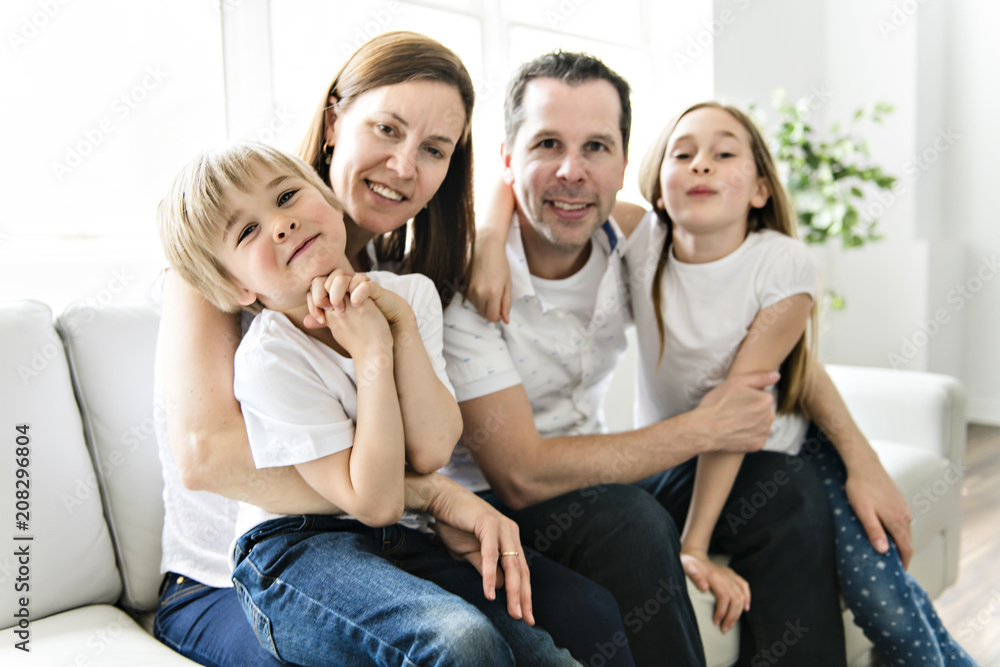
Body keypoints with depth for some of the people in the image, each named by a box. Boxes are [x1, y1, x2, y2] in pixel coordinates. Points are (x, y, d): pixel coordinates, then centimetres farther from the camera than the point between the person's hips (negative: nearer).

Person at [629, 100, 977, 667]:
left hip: (784, 444, 0)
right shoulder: (642, 240, -16)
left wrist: (696, 541, -25)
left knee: (886, 602, -13)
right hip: (677, 457, 1)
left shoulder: (785, 266, -20)